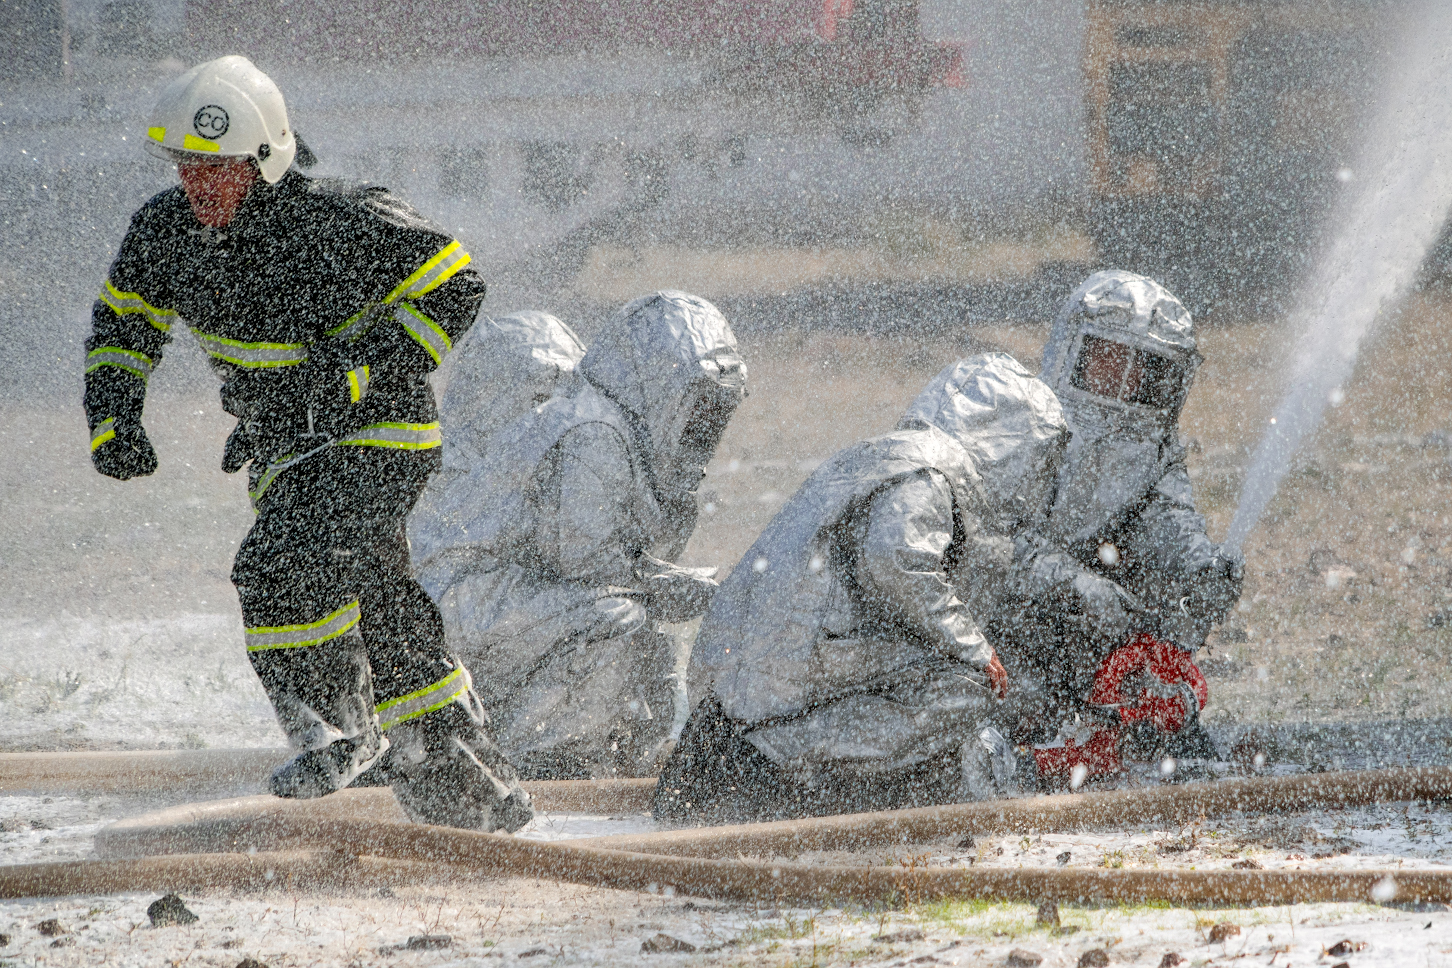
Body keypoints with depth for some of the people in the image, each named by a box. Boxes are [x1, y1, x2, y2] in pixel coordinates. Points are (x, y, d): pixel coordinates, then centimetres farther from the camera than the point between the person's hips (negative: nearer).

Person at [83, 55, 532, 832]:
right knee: (379, 622, 10)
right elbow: (122, 326, 14)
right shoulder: (166, 230, -5)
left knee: (281, 569, -27)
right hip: (285, 457, 6)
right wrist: (112, 421, -2)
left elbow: (452, 288, -14)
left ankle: (340, 726, -6)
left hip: (379, 435, -6)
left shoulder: (339, 223, -23)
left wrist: (355, 370, -23)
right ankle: (470, 791, 22)